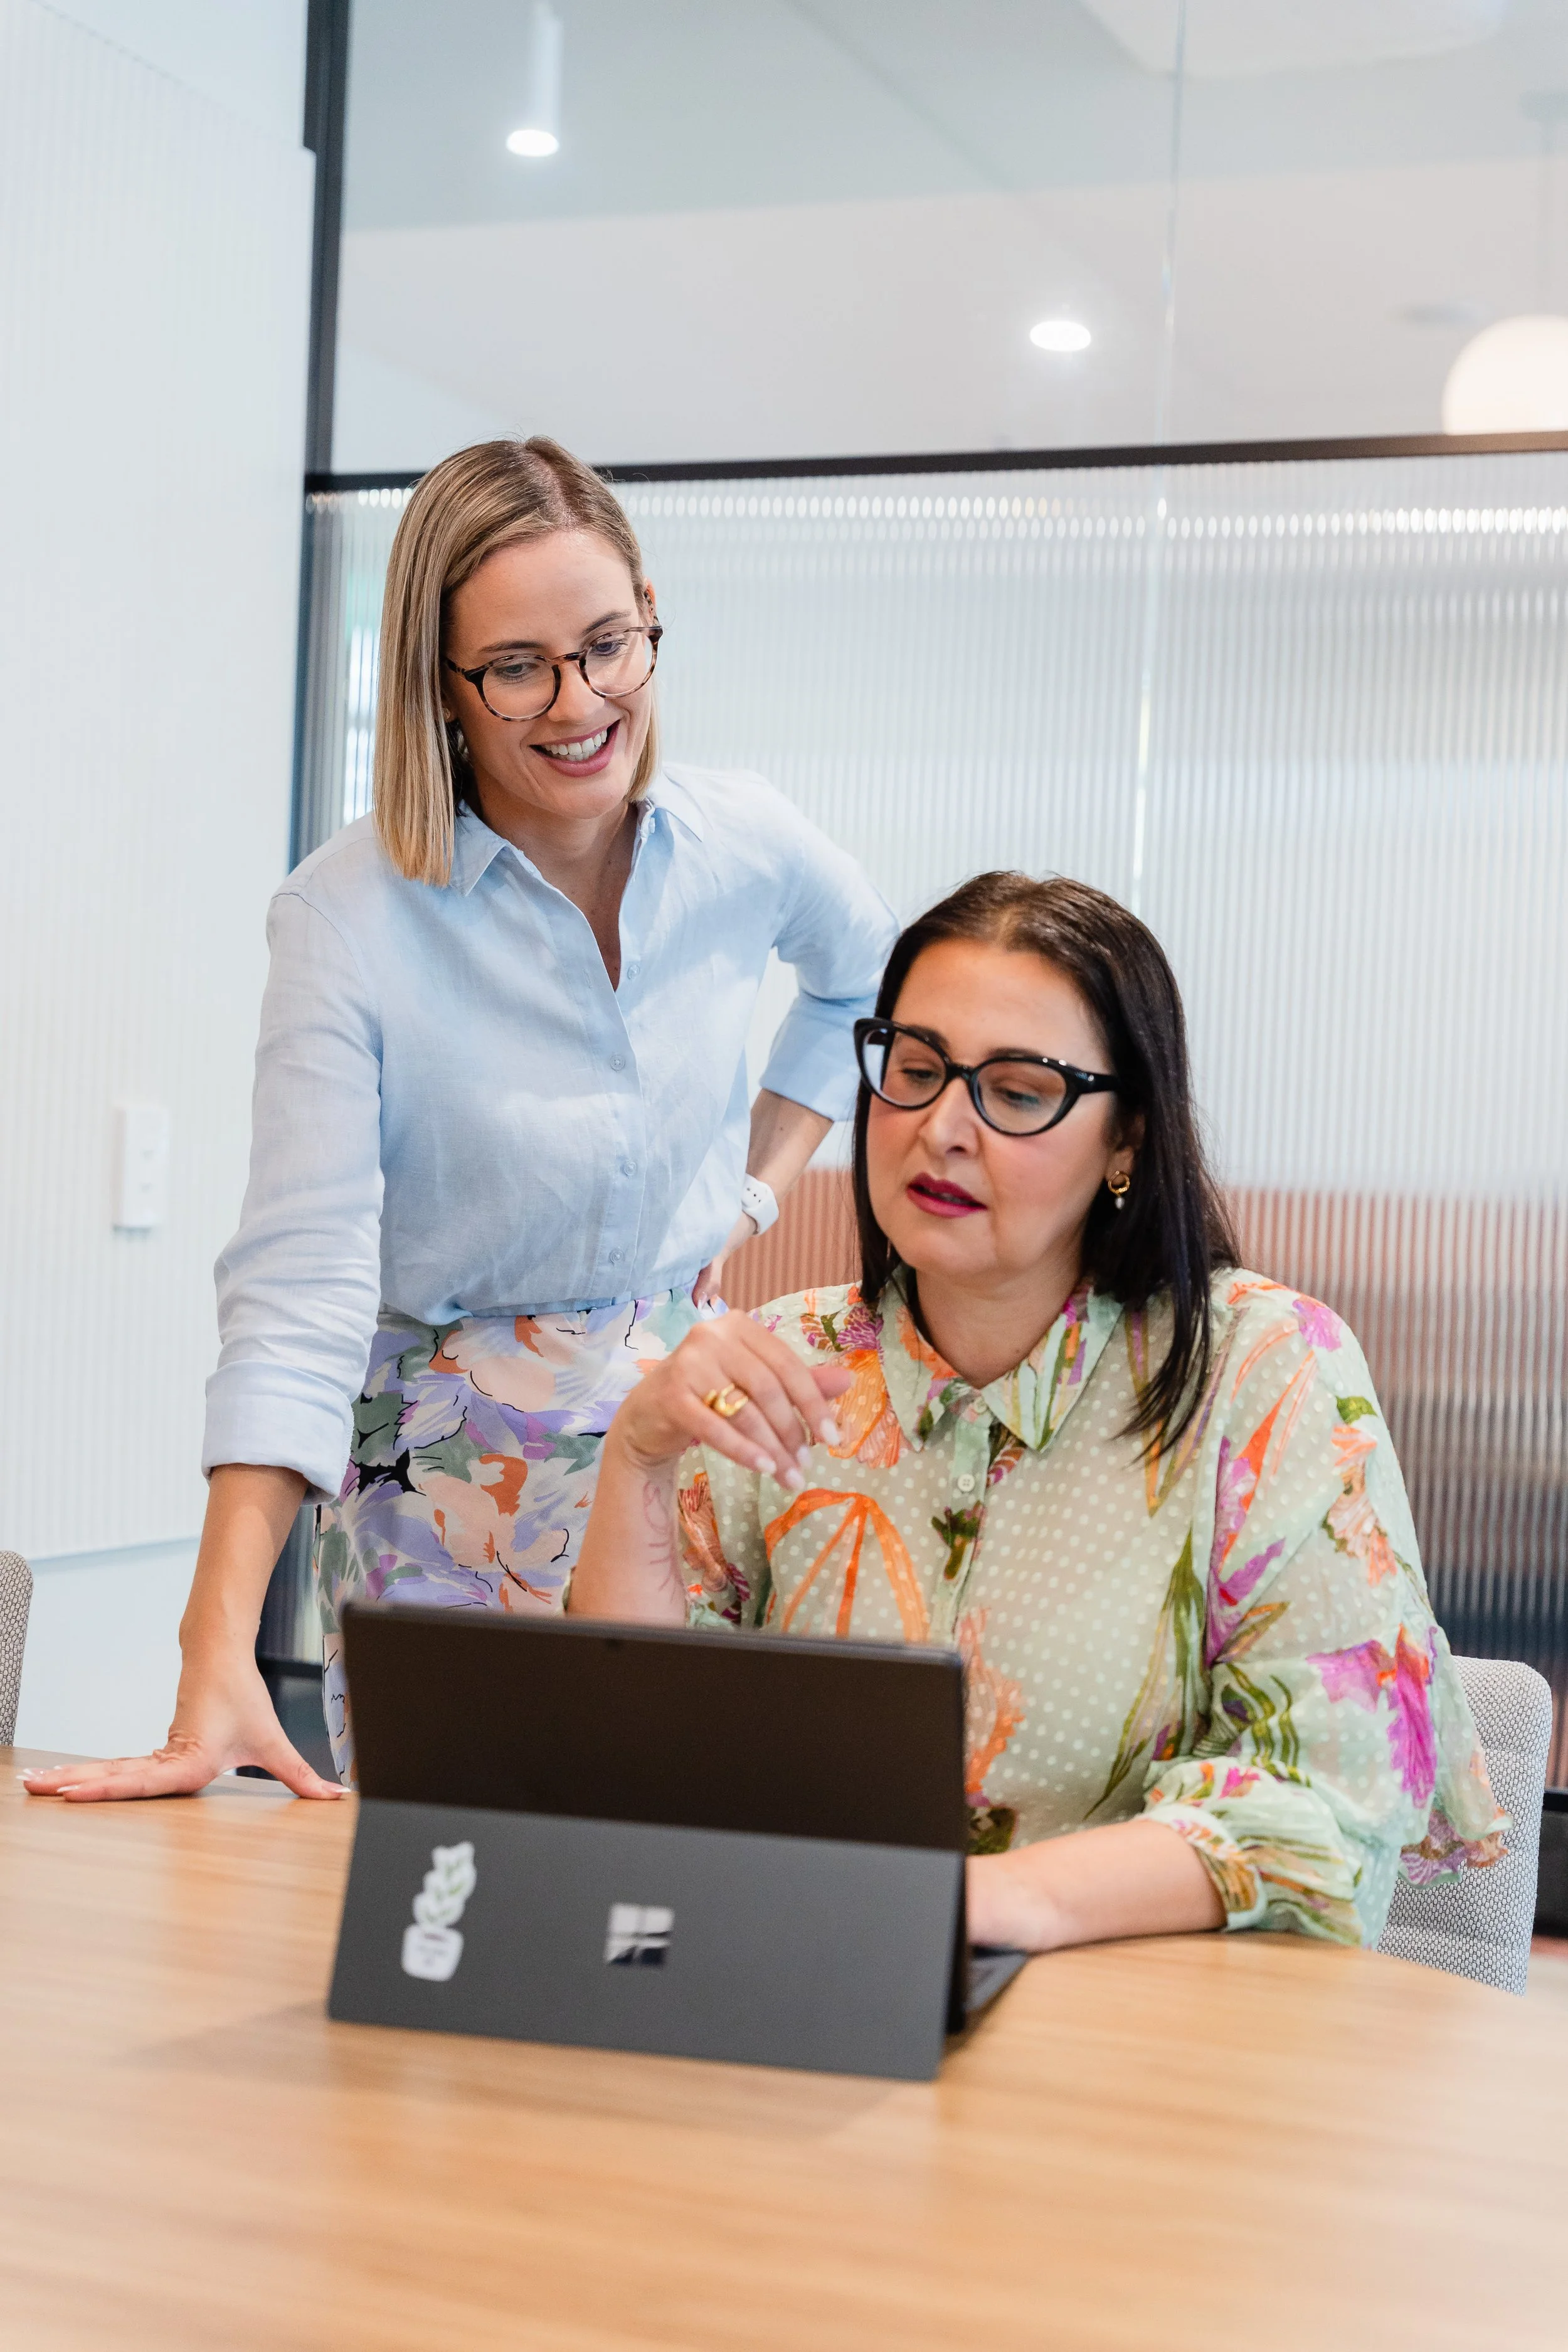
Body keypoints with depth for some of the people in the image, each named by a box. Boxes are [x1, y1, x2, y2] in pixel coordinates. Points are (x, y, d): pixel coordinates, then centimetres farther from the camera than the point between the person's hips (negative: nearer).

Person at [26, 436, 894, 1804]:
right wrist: (221, 1667, -31)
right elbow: (300, 1284, -23)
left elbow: (871, 978, 21)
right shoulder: (350, 917, -16)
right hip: (450, 1472, -3)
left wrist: (763, 1183, 8)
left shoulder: (748, 849, -4)